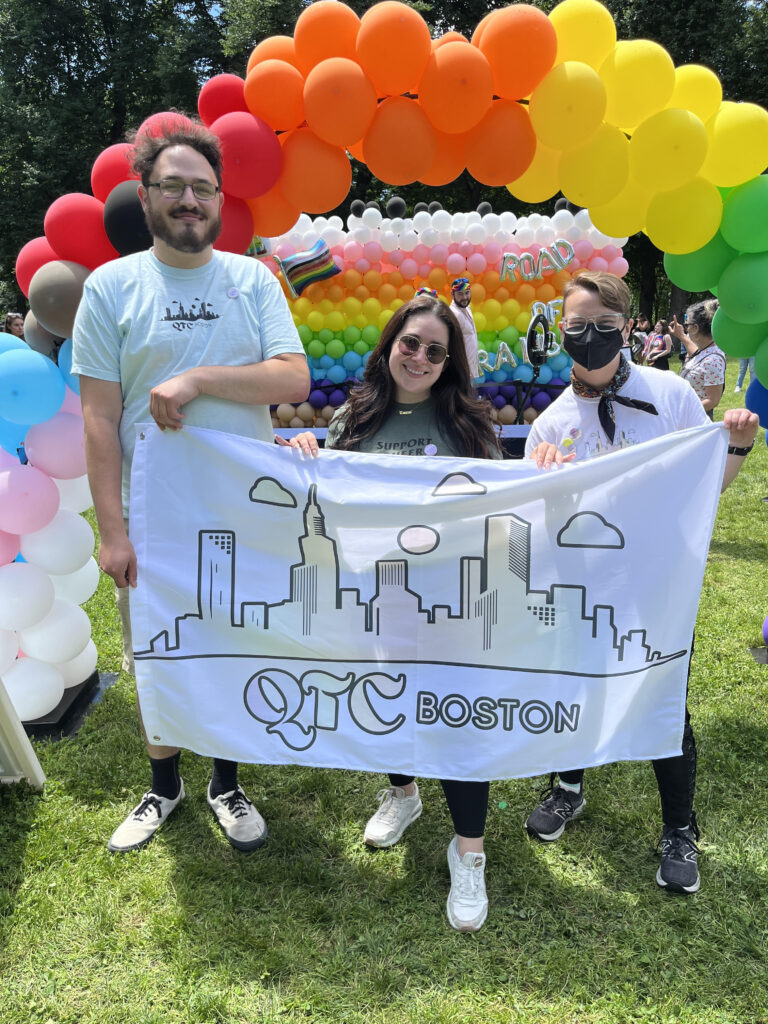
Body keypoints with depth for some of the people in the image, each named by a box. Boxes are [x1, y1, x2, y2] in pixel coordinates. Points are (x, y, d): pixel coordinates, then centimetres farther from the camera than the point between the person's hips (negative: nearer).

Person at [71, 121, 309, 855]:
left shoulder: (253, 280, 3)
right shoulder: (111, 286, -1)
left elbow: (294, 380, -9)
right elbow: (99, 418, -6)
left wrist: (199, 379, -21)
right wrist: (112, 530, -13)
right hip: (153, 515, -1)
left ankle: (226, 783, 35)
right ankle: (164, 785, 37)